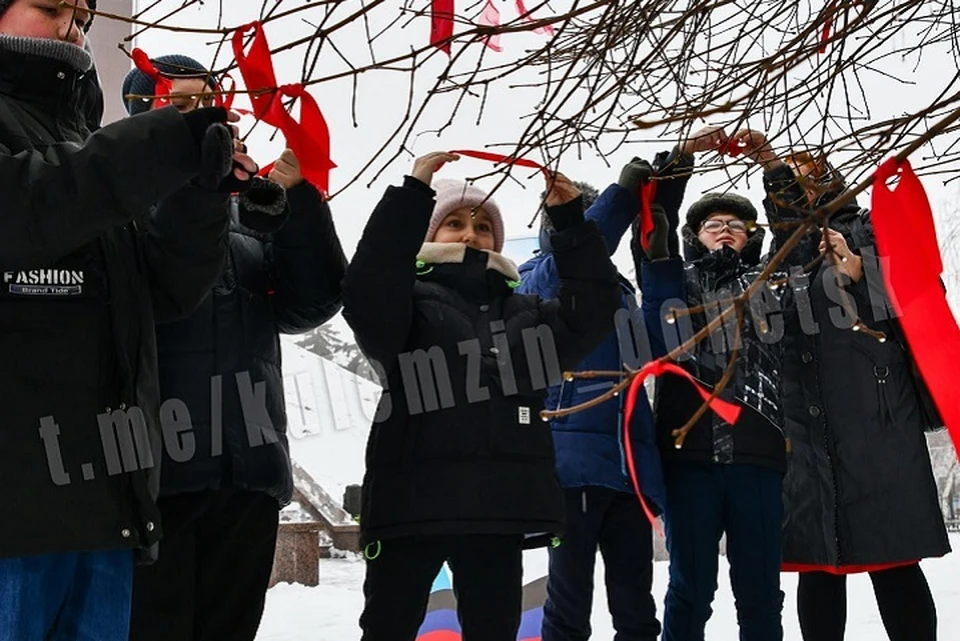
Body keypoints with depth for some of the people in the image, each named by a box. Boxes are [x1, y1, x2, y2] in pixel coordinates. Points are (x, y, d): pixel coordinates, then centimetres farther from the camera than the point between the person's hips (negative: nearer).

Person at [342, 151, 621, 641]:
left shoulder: (523, 313, 20)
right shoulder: (411, 301, 5)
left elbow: (593, 311, 6)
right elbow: (366, 294, -17)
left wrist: (570, 222, -1)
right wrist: (413, 194, -21)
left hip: (500, 504, 4)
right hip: (414, 502, -4)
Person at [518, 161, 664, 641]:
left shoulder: (617, 288, 24)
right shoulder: (537, 282, 6)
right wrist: (623, 195, -24)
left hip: (630, 463, 6)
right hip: (573, 459, -5)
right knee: (570, 601, -4)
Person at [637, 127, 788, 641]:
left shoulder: (770, 284, 20)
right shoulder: (674, 282, 17)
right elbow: (652, 227, 6)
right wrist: (683, 156, 1)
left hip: (758, 453, 1)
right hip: (690, 454, -1)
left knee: (760, 588, 5)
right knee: (690, 587, 3)